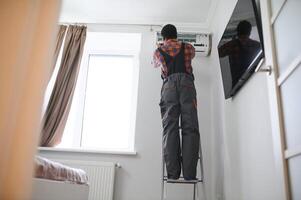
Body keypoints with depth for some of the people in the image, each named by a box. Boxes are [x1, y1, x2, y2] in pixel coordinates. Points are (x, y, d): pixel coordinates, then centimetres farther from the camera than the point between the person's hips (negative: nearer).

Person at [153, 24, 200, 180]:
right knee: (190, 128, -8)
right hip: (186, 82, 0)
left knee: (170, 128, -7)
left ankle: (173, 173, -16)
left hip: (169, 84, 1)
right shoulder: (187, 47, 24)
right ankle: (189, 173, -17)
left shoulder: (158, 51, 24)